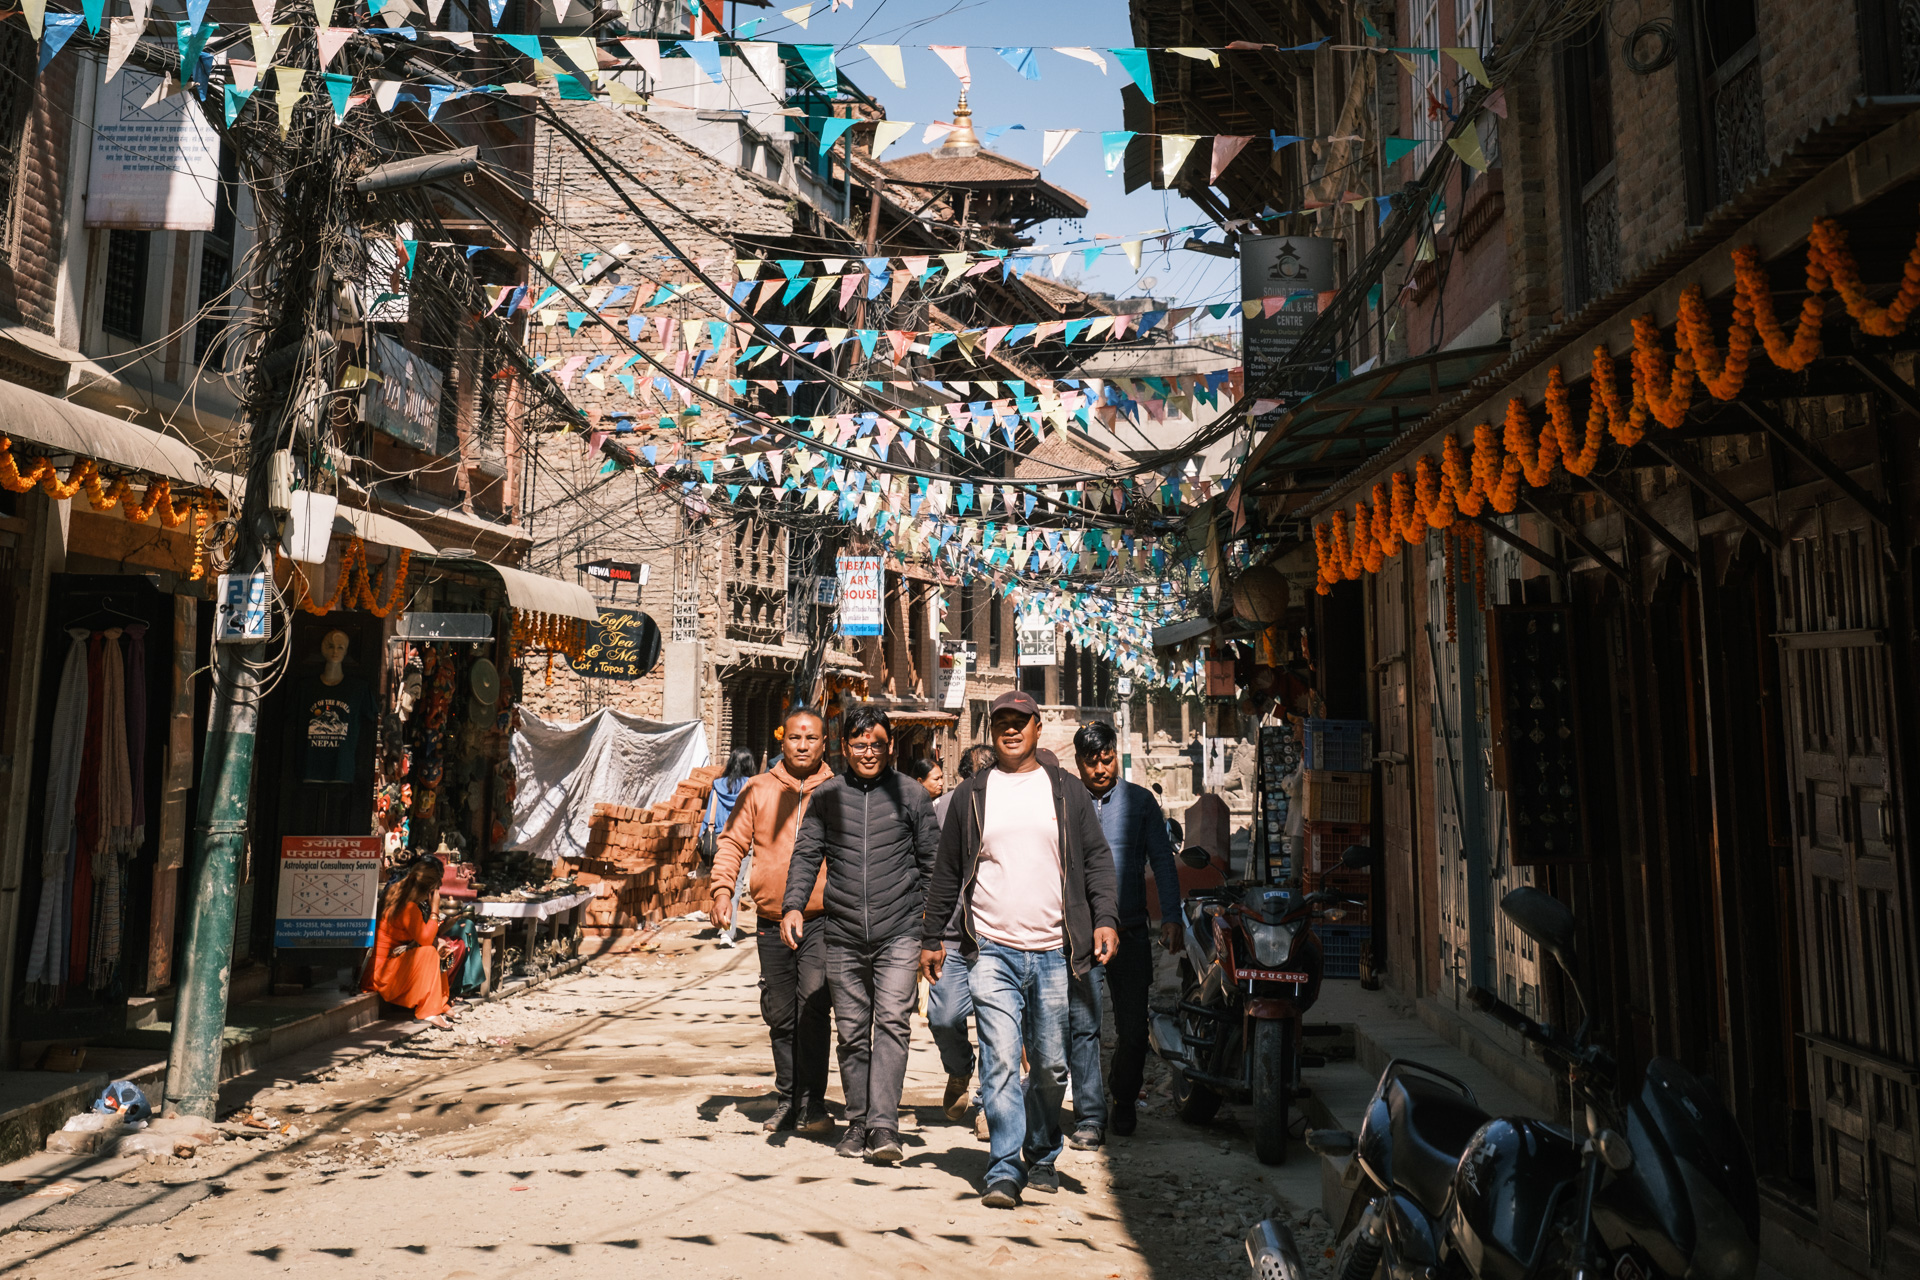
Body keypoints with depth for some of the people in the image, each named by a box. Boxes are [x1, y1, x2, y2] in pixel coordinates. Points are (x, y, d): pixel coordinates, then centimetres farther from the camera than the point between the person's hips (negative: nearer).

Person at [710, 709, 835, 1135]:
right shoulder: (758, 790, 7)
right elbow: (732, 842, 8)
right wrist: (722, 888, -8)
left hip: (822, 923, -2)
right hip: (772, 923, 3)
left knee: (812, 1007, -14)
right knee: (780, 1016, 11)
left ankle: (812, 1104, -2)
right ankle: (788, 1099, 26)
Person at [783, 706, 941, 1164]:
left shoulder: (911, 794, 4)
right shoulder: (826, 796, 8)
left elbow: (932, 861, 9)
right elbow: (806, 853, 10)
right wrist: (794, 905, -5)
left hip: (899, 933, -2)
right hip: (842, 936, 2)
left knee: (891, 1021, -12)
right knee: (852, 1031, 8)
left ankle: (883, 1125, -10)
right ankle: (858, 1122, 21)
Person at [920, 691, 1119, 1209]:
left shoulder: (1066, 791, 9)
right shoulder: (971, 795, 9)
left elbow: (1097, 859, 9)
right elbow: (948, 873, 13)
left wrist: (1104, 918, -5)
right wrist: (931, 937, 13)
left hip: (1054, 952, 1)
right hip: (993, 952, -1)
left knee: (1051, 1065, 8)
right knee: (1001, 1061, -8)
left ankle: (1042, 1157, 27)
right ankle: (1005, 1168, 0)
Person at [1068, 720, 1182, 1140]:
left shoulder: (1140, 800, 6)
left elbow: (1162, 860, 7)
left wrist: (1171, 917, -1)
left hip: (1130, 930, 1)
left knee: (1133, 1028, 6)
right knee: (1082, 1026, -5)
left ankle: (1124, 1101, 29)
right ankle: (1090, 1114, 7)